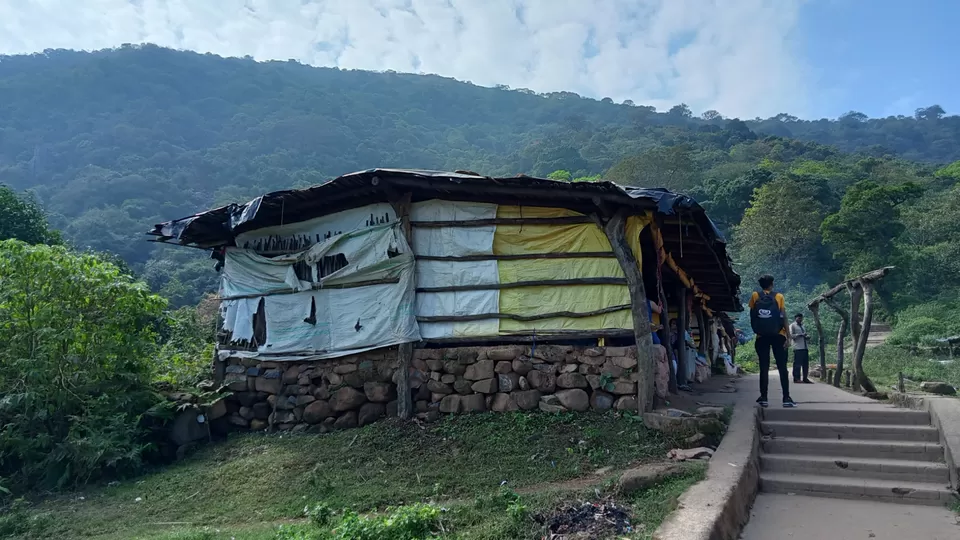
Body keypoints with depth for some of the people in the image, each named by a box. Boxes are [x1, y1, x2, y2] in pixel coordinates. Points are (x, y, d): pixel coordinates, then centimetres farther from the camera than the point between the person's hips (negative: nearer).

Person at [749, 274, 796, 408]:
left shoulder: (755, 296, 4)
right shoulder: (779, 296, 1)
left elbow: (752, 316, 2)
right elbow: (784, 318, -3)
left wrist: (756, 331, 10)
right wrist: (788, 337, -4)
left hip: (762, 337, 1)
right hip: (778, 336, -1)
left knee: (764, 368, 5)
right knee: (782, 368, 3)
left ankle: (763, 398, 3)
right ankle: (786, 398, 0)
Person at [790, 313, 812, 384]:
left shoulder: (802, 326, 25)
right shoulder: (792, 326, 3)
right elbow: (791, 335, -8)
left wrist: (806, 336, 6)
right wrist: (800, 335, -18)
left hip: (804, 347, 8)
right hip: (798, 348, -8)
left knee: (806, 363, 5)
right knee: (797, 363, -9)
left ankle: (805, 378, 9)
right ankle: (796, 378, -7)